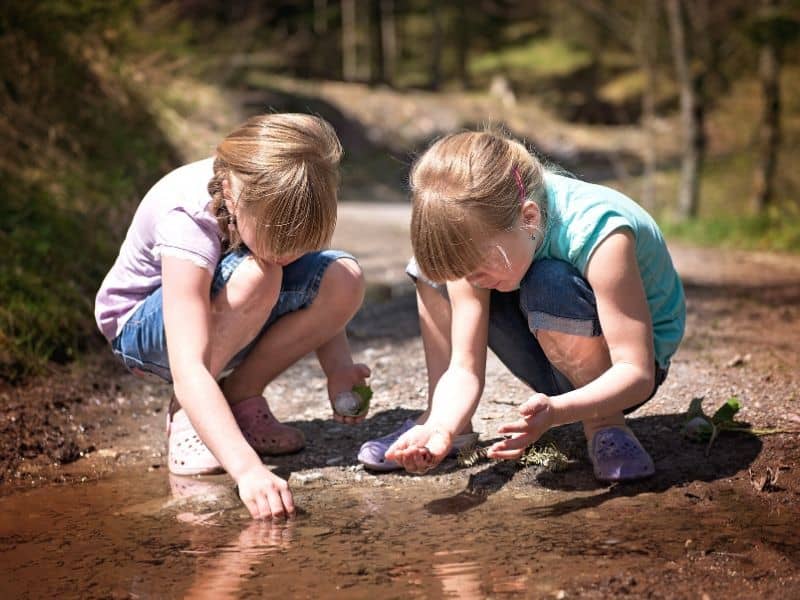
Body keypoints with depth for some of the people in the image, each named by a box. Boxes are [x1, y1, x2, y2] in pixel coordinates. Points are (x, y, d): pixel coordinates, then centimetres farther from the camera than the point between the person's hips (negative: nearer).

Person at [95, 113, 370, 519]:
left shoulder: (278, 201, -22)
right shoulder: (186, 216, -37)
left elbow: (318, 305, -6)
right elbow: (187, 371, -45)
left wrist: (339, 367, -25)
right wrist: (247, 468, -54)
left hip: (234, 326, 5)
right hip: (140, 326, -5)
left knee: (345, 280, -22)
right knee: (254, 277, -37)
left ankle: (240, 398, -4)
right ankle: (185, 414, -15)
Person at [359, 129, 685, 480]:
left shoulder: (598, 232, -34)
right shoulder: (477, 235, -19)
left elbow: (638, 372, -35)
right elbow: (464, 368, -19)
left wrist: (556, 411, -51)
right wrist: (442, 427, -39)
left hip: (617, 370, -5)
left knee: (550, 285, -36)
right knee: (433, 265, -9)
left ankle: (606, 424, -16)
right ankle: (437, 417, -3)